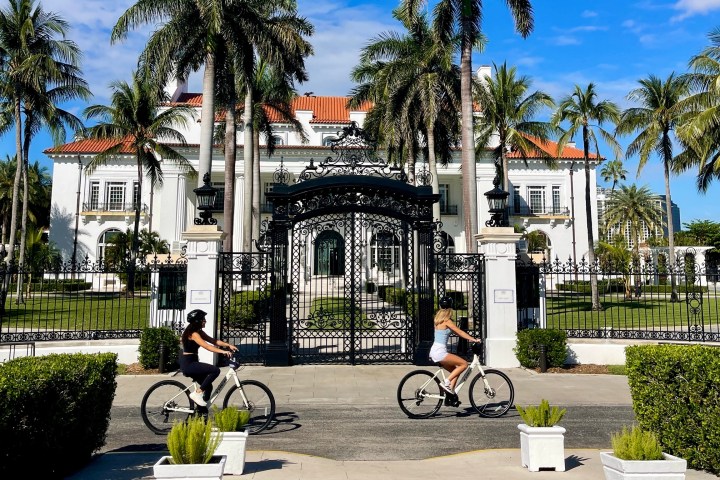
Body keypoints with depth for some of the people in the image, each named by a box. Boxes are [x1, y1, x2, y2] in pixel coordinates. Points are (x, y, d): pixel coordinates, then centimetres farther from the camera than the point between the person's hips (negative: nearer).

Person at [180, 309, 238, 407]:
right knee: (215, 370, -21)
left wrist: (229, 345, -3)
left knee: (208, 386, 9)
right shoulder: (193, 333, -19)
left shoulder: (199, 332, 11)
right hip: (188, 364, -10)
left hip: (191, 363, 10)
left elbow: (213, 341, 8)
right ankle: (197, 393, -11)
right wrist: (223, 351, -35)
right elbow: (207, 346, -29)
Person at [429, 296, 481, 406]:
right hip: (440, 352, -10)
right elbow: (460, 332, -10)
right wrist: (473, 339, -4)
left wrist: (469, 338, 20)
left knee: (455, 370, 15)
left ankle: (450, 396, 14)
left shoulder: (439, 319, 16)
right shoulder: (447, 320, -11)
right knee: (464, 363, -8)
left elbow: (456, 332, 21)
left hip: (434, 351, 10)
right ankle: (446, 383, -7)